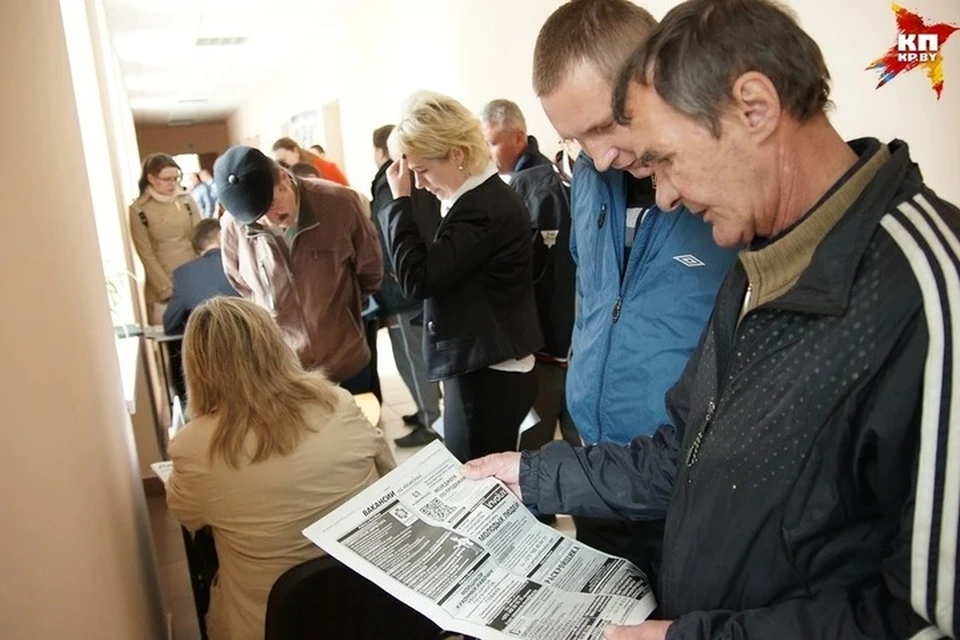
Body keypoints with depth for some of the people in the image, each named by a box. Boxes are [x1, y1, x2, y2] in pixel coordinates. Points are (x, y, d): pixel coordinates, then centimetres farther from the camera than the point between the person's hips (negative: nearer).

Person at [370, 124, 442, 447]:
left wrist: (392, 298, -20)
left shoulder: (390, 187, -18)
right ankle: (430, 411, 32)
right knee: (423, 357, 20)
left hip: (405, 293, -9)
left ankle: (430, 423, 11)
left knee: (411, 361, 2)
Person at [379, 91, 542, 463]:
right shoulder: (481, 197, 11)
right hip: (483, 368, 10)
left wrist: (401, 199, -15)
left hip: (487, 375, -10)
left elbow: (416, 278, -21)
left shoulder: (484, 207, -21)